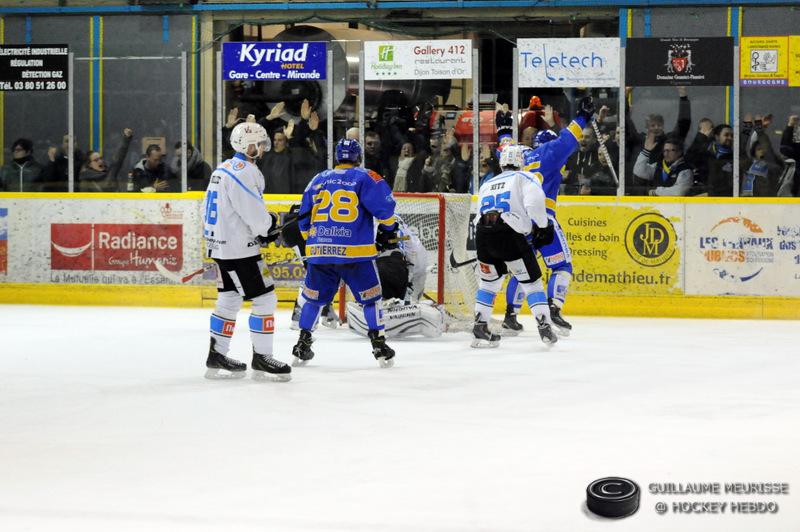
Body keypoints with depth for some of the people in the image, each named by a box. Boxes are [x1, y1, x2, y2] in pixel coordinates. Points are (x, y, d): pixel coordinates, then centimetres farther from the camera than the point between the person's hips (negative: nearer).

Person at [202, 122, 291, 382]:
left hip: (221, 245, 10)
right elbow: (256, 216, -23)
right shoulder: (243, 172, -18)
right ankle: (261, 359, -3)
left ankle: (217, 356, 24)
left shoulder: (223, 169, 13)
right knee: (264, 299, -6)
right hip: (238, 250, -10)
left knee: (229, 300, 18)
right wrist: (269, 221, 0)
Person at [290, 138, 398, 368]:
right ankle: (379, 345, 3)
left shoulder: (318, 179, 15)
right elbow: (384, 205, -9)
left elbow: (304, 219, 20)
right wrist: (389, 231, 7)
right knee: (370, 297, 8)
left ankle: (302, 346, 17)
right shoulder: (365, 178, 1)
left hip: (319, 251, 4)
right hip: (354, 252, -4)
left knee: (314, 297, 17)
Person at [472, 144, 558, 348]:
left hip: (482, 234, 5)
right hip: (509, 234, -5)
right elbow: (534, 202, -8)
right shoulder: (524, 178, 12)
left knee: (489, 281, 23)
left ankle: (480, 328, 17)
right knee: (531, 280, 6)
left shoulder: (487, 184, 29)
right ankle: (545, 327, 0)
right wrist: (543, 226, 5)